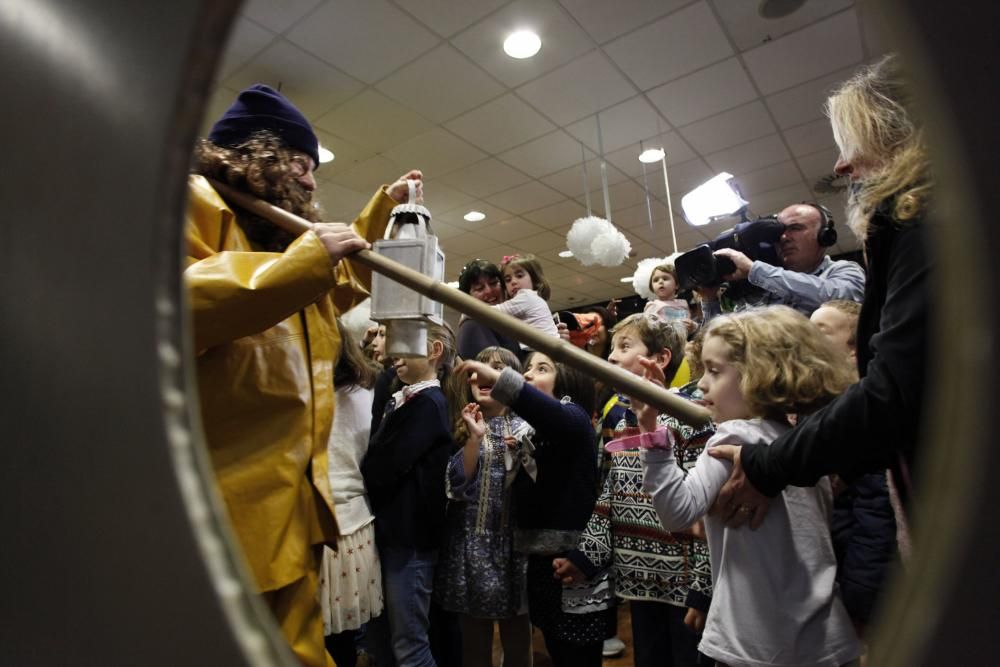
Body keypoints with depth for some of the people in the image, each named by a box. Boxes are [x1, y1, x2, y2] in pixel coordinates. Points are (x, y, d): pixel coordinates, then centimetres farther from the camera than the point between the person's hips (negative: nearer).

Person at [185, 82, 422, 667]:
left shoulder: (286, 237, 24)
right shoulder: (190, 201, -3)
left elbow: (348, 280, 42)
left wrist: (385, 207, 36)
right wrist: (303, 261, -21)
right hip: (216, 507, -9)